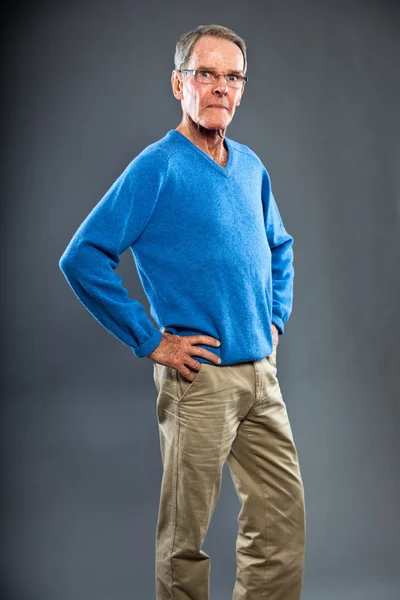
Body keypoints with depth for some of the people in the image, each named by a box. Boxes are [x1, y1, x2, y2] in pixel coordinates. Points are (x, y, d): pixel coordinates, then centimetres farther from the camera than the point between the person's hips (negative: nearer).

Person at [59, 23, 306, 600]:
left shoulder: (250, 166, 10)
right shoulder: (156, 167, -10)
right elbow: (82, 259, -15)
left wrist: (275, 320, 13)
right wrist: (150, 341, -14)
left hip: (261, 373, 6)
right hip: (200, 375, -6)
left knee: (284, 515, 11)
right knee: (186, 534, 6)